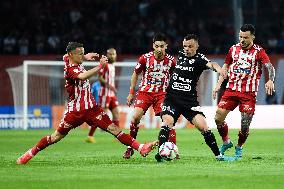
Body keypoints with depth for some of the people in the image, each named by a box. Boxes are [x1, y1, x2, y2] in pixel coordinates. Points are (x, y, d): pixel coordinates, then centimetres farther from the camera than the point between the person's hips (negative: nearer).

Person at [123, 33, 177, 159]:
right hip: (145, 91, 0)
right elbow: (135, 74, 7)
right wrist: (131, 93, 7)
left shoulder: (171, 61, -6)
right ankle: (130, 148, 0)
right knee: (136, 117, -15)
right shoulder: (145, 58, -8)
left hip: (162, 94, 0)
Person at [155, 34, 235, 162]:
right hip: (172, 97, 2)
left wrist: (217, 68, -48)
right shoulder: (180, 55, 11)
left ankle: (218, 155, 0)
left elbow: (210, 64, -27)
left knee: (202, 126, -12)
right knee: (167, 121, -22)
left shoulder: (199, 59, -3)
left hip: (189, 100, -2)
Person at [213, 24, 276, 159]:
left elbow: (270, 67, -16)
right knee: (218, 118, -7)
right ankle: (226, 142, 17)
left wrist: (270, 80, -36)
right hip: (231, 89, 4)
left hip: (249, 93, -3)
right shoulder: (234, 49, 9)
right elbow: (226, 67, 20)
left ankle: (239, 148, 20)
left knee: (245, 125, -5)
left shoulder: (258, 51, -4)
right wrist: (218, 85, 12)